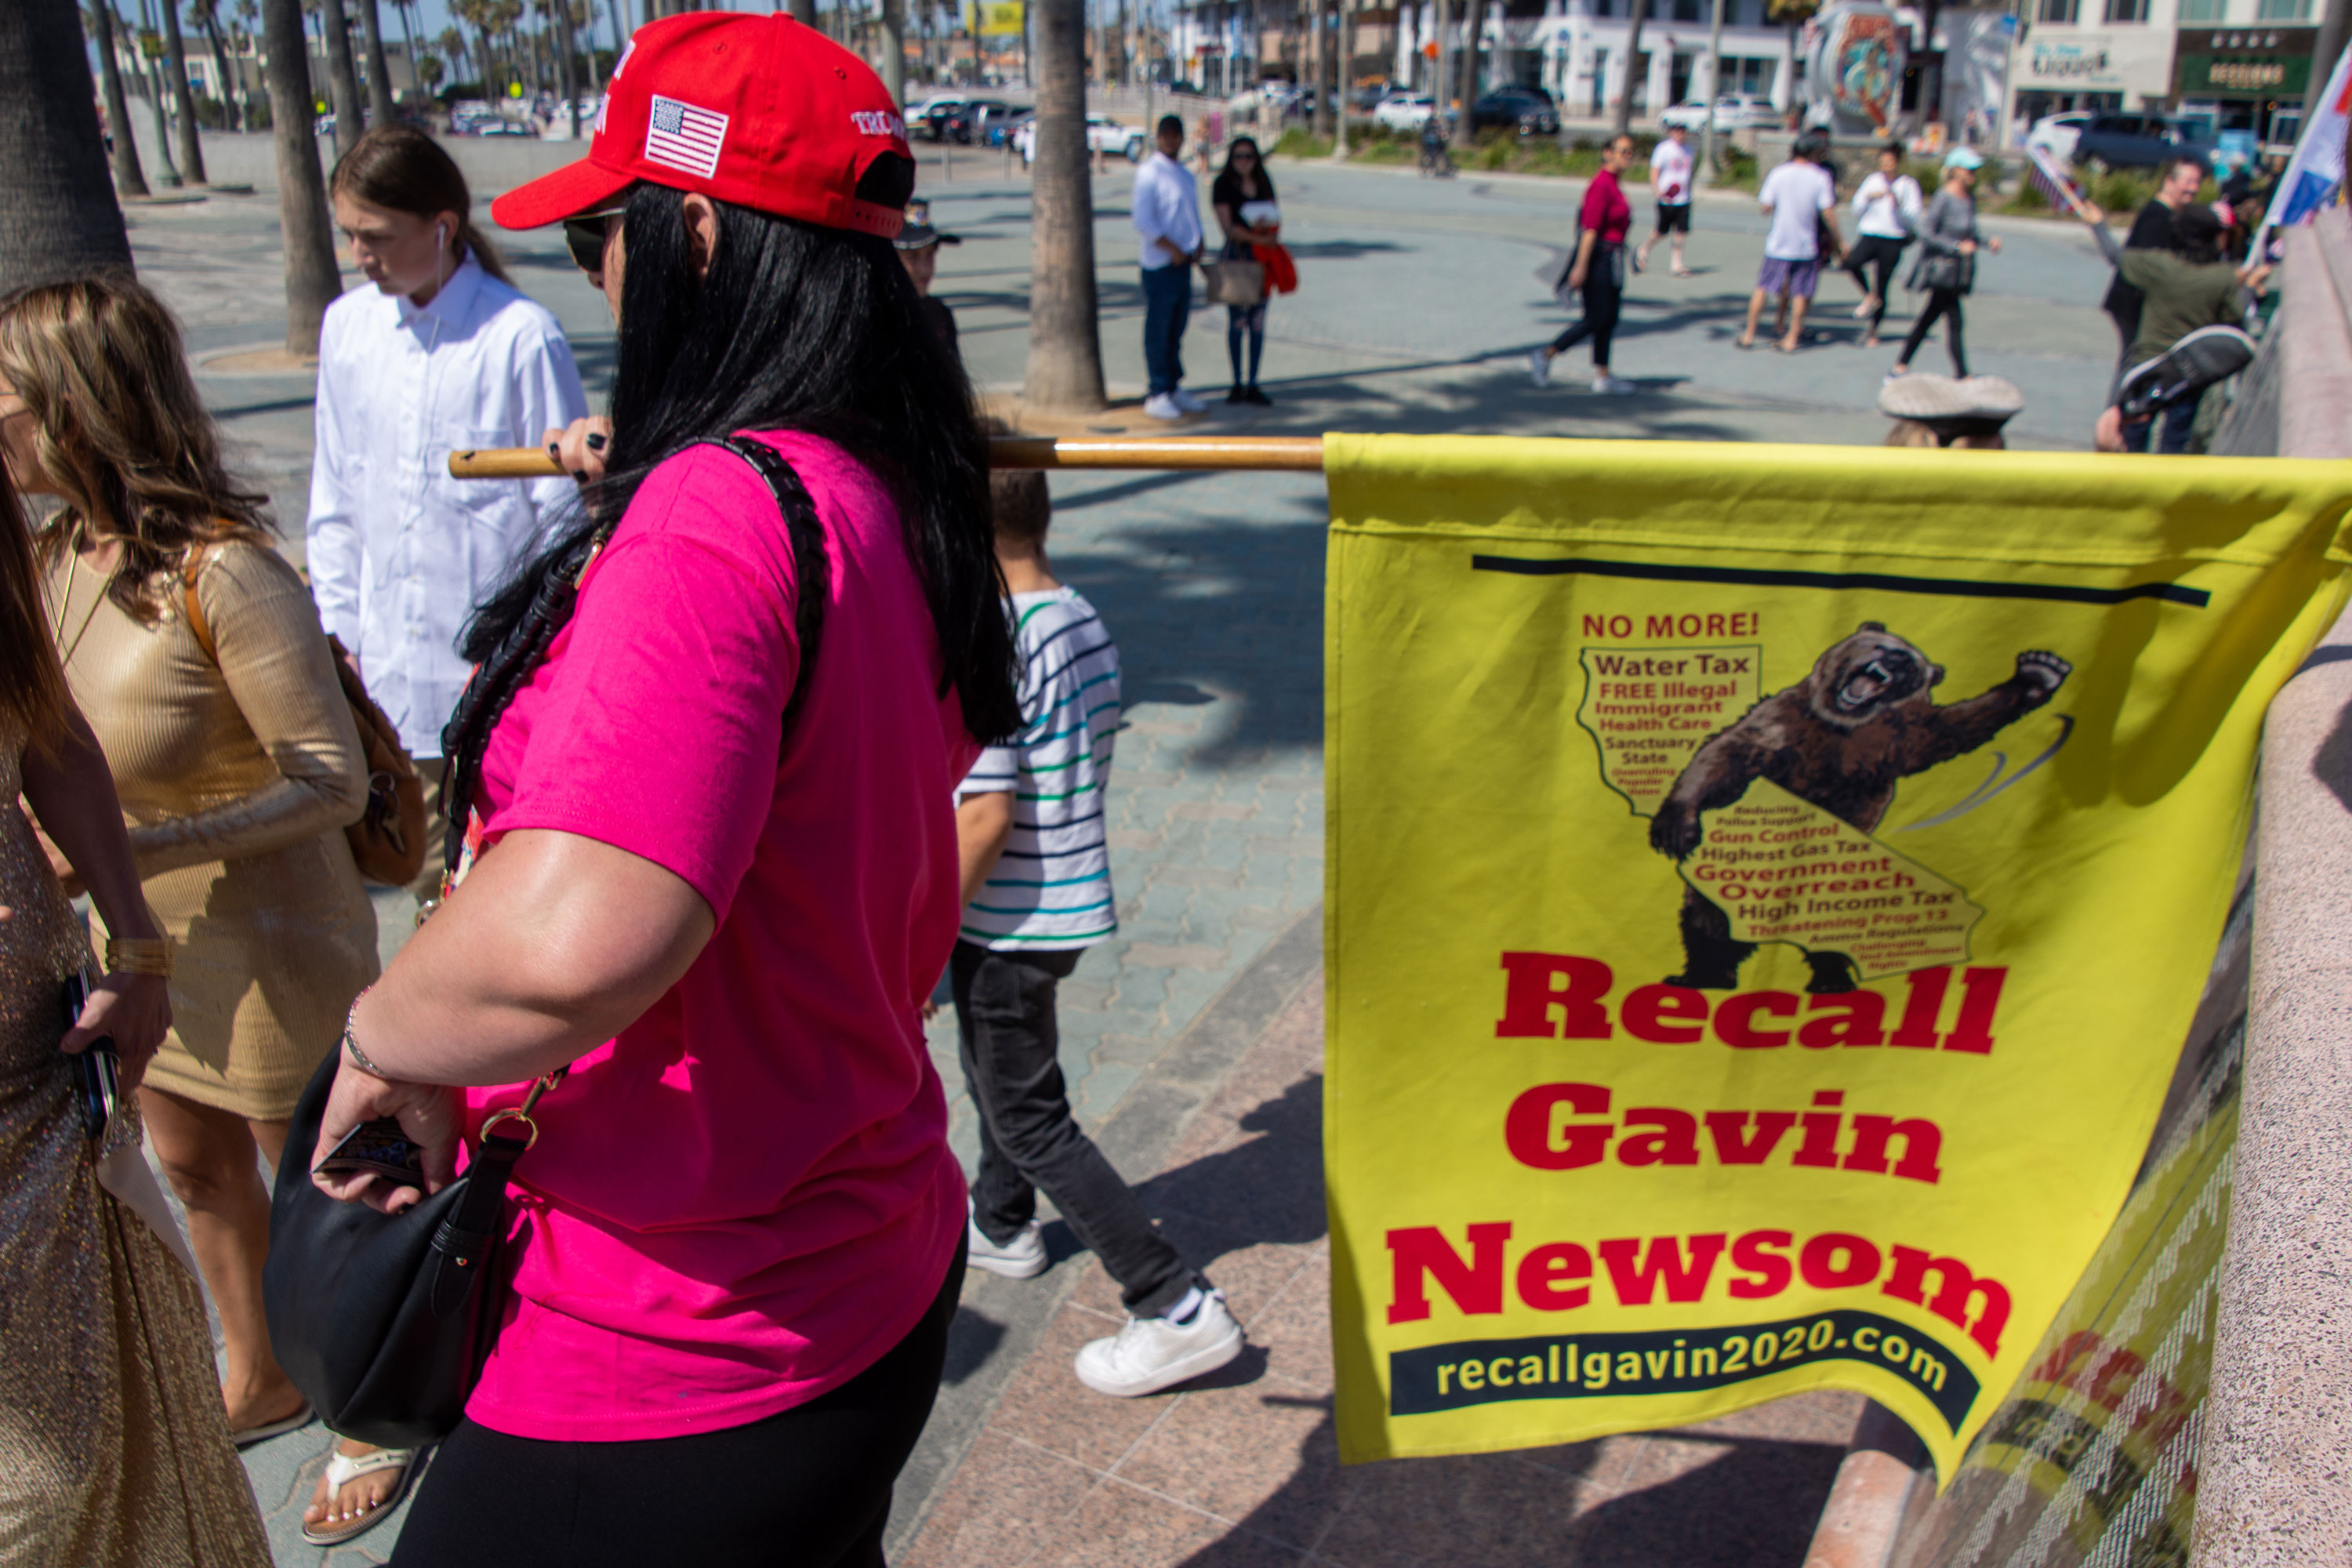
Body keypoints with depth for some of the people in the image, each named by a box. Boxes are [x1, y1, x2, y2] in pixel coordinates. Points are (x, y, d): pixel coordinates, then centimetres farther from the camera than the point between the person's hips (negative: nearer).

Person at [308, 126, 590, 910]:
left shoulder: (520, 338, -11)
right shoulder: (347, 326, 6)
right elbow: (335, 500, 14)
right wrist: (340, 635, 9)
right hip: (394, 674, 5)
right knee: (432, 879, 14)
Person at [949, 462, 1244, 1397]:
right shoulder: (1086, 622, 3)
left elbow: (985, 817, -25)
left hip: (1010, 921, -9)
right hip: (1073, 898, 9)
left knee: (1029, 1119, 3)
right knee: (997, 1066, 28)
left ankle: (1178, 1310, 5)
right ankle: (1000, 1225, 50)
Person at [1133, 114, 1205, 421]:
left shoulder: (1186, 175, 18)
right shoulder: (1148, 173, -8)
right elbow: (1143, 222, -16)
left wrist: (1198, 245, 7)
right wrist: (1172, 249, -16)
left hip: (1184, 262, 8)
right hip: (1160, 265, -8)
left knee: (1177, 328, 13)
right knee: (1158, 331, -4)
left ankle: (1174, 387, 22)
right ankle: (1157, 395, 0)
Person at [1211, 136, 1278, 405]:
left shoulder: (1263, 183, 12)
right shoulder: (1223, 185, -3)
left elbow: (1276, 218, 13)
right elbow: (1228, 226, -10)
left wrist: (1267, 226, -10)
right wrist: (1258, 238, -19)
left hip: (1264, 256, 5)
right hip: (1236, 254, -4)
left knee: (1258, 324, 4)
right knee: (1237, 322, -2)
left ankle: (1253, 385, 10)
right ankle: (1237, 384, 7)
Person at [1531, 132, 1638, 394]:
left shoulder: (1612, 184, 12)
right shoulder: (1601, 185, -17)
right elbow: (1590, 229, -21)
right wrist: (1581, 267, -24)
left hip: (1611, 261, 10)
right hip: (1598, 258, -10)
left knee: (1608, 321, 10)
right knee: (1596, 320, -5)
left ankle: (1602, 376, 16)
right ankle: (1543, 357, 3)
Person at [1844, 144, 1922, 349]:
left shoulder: (1908, 184, 3)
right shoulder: (1872, 180, 8)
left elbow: (1913, 218, -2)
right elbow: (1857, 209, 10)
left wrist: (1898, 204, -19)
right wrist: (1869, 198, -9)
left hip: (1894, 241, -1)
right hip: (1869, 234, 1)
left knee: (1882, 289, 0)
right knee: (1853, 262, -31)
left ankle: (1873, 331, 16)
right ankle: (1870, 296, -5)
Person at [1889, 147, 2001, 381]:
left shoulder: (1970, 198, 10)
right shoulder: (1944, 198, -15)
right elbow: (1925, 233, -18)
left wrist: (1988, 242, 4)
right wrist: (1957, 247, -22)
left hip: (1959, 272, 8)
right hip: (1942, 270, -8)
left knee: (1928, 318, 12)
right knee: (1954, 322, -5)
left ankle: (1899, 368, 19)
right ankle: (1962, 377, 1)